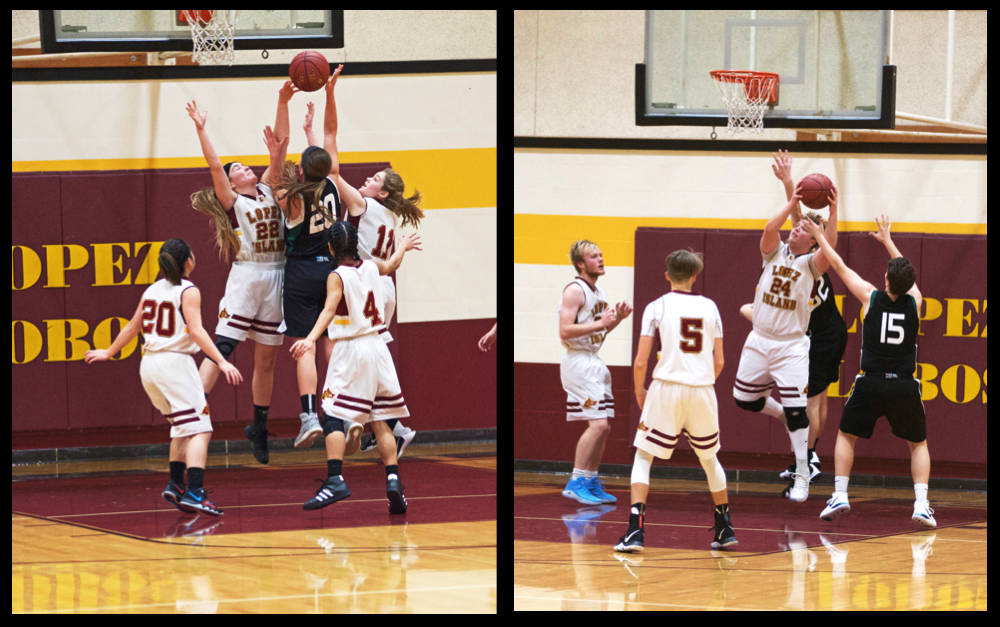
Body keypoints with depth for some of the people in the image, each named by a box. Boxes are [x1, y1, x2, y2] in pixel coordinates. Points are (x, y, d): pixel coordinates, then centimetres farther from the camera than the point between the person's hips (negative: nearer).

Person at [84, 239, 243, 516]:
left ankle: (175, 485, 19)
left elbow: (132, 327, 21)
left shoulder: (152, 290, 13)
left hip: (149, 365, 7)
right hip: (175, 362, -7)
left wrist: (108, 353, 35)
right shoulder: (188, 291, -7)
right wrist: (222, 362, -23)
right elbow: (196, 330, -18)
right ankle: (194, 493, -23)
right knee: (199, 430, -9)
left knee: (182, 427, 23)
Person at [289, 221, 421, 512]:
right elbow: (391, 264, 32)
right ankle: (393, 478, 0)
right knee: (380, 421, 10)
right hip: (377, 347, 6)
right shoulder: (371, 267, 8)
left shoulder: (337, 276, -9)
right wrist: (403, 247, 53)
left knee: (333, 417, -8)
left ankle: (335, 480, -22)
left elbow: (330, 309, -26)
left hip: (350, 350, -6)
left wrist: (312, 338, -38)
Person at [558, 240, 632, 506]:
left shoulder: (598, 293, 16)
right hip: (578, 362, -10)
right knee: (598, 424, -17)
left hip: (594, 363, 10)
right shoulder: (575, 290, -13)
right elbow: (565, 331, -21)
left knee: (603, 427, 11)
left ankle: (591, 483, 19)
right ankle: (575, 484, -14)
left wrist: (616, 320, 8)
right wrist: (601, 324, -23)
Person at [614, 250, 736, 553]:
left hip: (666, 388, -3)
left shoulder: (657, 307, -1)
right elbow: (719, 361, 8)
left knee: (643, 457, 5)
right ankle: (725, 530, 28)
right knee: (710, 459, 22)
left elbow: (640, 361, -4)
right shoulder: (710, 307, 8)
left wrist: (639, 391, 14)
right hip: (703, 391, 3)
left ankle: (636, 531, -11)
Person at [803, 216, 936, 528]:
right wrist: (887, 240, 35)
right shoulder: (914, 302, 1)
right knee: (918, 444, 16)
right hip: (905, 385, 1)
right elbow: (906, 273, 22)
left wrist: (820, 237, 22)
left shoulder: (871, 297, -4)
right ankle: (921, 504, 0)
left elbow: (840, 267, 8)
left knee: (846, 435, 19)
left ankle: (840, 496, 6)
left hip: (871, 384, -1)